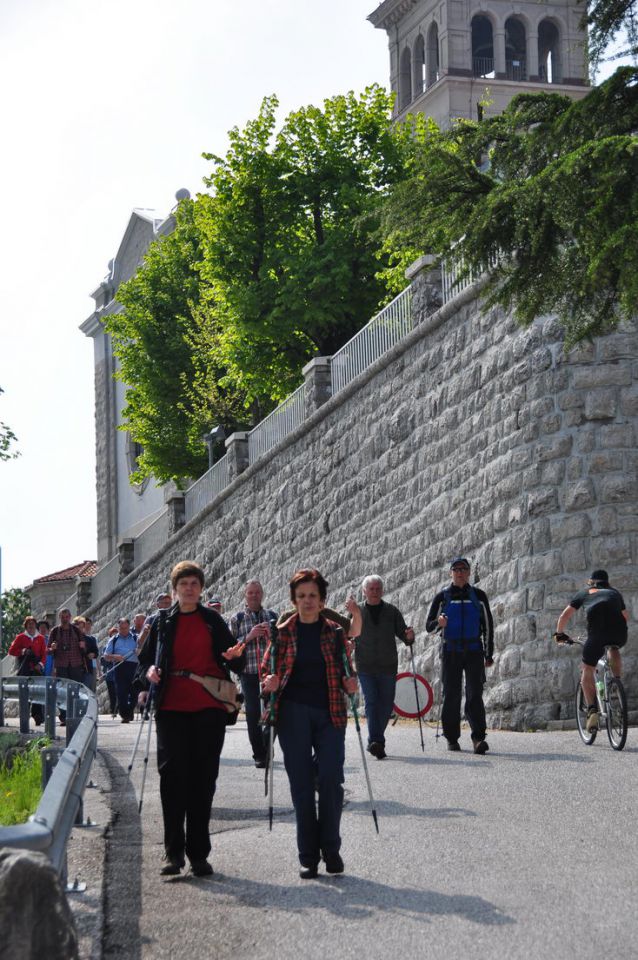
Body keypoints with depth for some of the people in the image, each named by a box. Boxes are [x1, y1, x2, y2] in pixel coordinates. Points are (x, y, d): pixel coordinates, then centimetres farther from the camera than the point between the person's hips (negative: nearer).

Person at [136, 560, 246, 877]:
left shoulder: (213, 621, 10)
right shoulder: (162, 623, 10)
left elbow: (235, 665, 12)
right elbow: (144, 660, 16)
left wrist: (236, 656, -11)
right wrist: (147, 675, -7)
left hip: (209, 708, 0)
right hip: (172, 708, 0)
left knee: (203, 779, 2)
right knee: (172, 776, -7)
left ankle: (198, 853, 8)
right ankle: (173, 852, -2)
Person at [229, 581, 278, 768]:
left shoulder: (272, 616, 12)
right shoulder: (237, 618, 7)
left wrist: (272, 634, -6)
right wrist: (249, 637, -12)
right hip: (248, 671, -1)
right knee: (253, 713, 0)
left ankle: (267, 750, 16)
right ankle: (259, 754, 7)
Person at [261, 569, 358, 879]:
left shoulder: (334, 632, 8)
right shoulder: (282, 632, 6)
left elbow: (343, 670, 15)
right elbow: (267, 670, 10)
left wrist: (348, 683, -6)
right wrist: (269, 683, -11)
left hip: (329, 713, 0)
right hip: (293, 713, 0)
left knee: (331, 779, -8)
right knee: (301, 783, 0)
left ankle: (330, 848, 7)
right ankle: (308, 856, 7)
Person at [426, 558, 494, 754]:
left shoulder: (478, 596, 9)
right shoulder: (442, 597, 7)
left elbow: (488, 626, 13)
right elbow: (428, 626, 6)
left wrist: (489, 654, 8)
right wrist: (438, 623, -18)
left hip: (474, 651, 0)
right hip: (450, 652, 0)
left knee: (475, 694, -10)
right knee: (451, 695, 1)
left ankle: (478, 738, -17)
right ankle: (452, 738, 9)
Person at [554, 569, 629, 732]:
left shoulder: (584, 593, 27)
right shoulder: (615, 593, 33)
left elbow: (565, 616, 26)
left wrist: (559, 633, 41)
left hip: (597, 633, -3)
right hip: (620, 634, 3)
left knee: (587, 669, 10)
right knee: (614, 648, 37)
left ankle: (592, 710, -6)